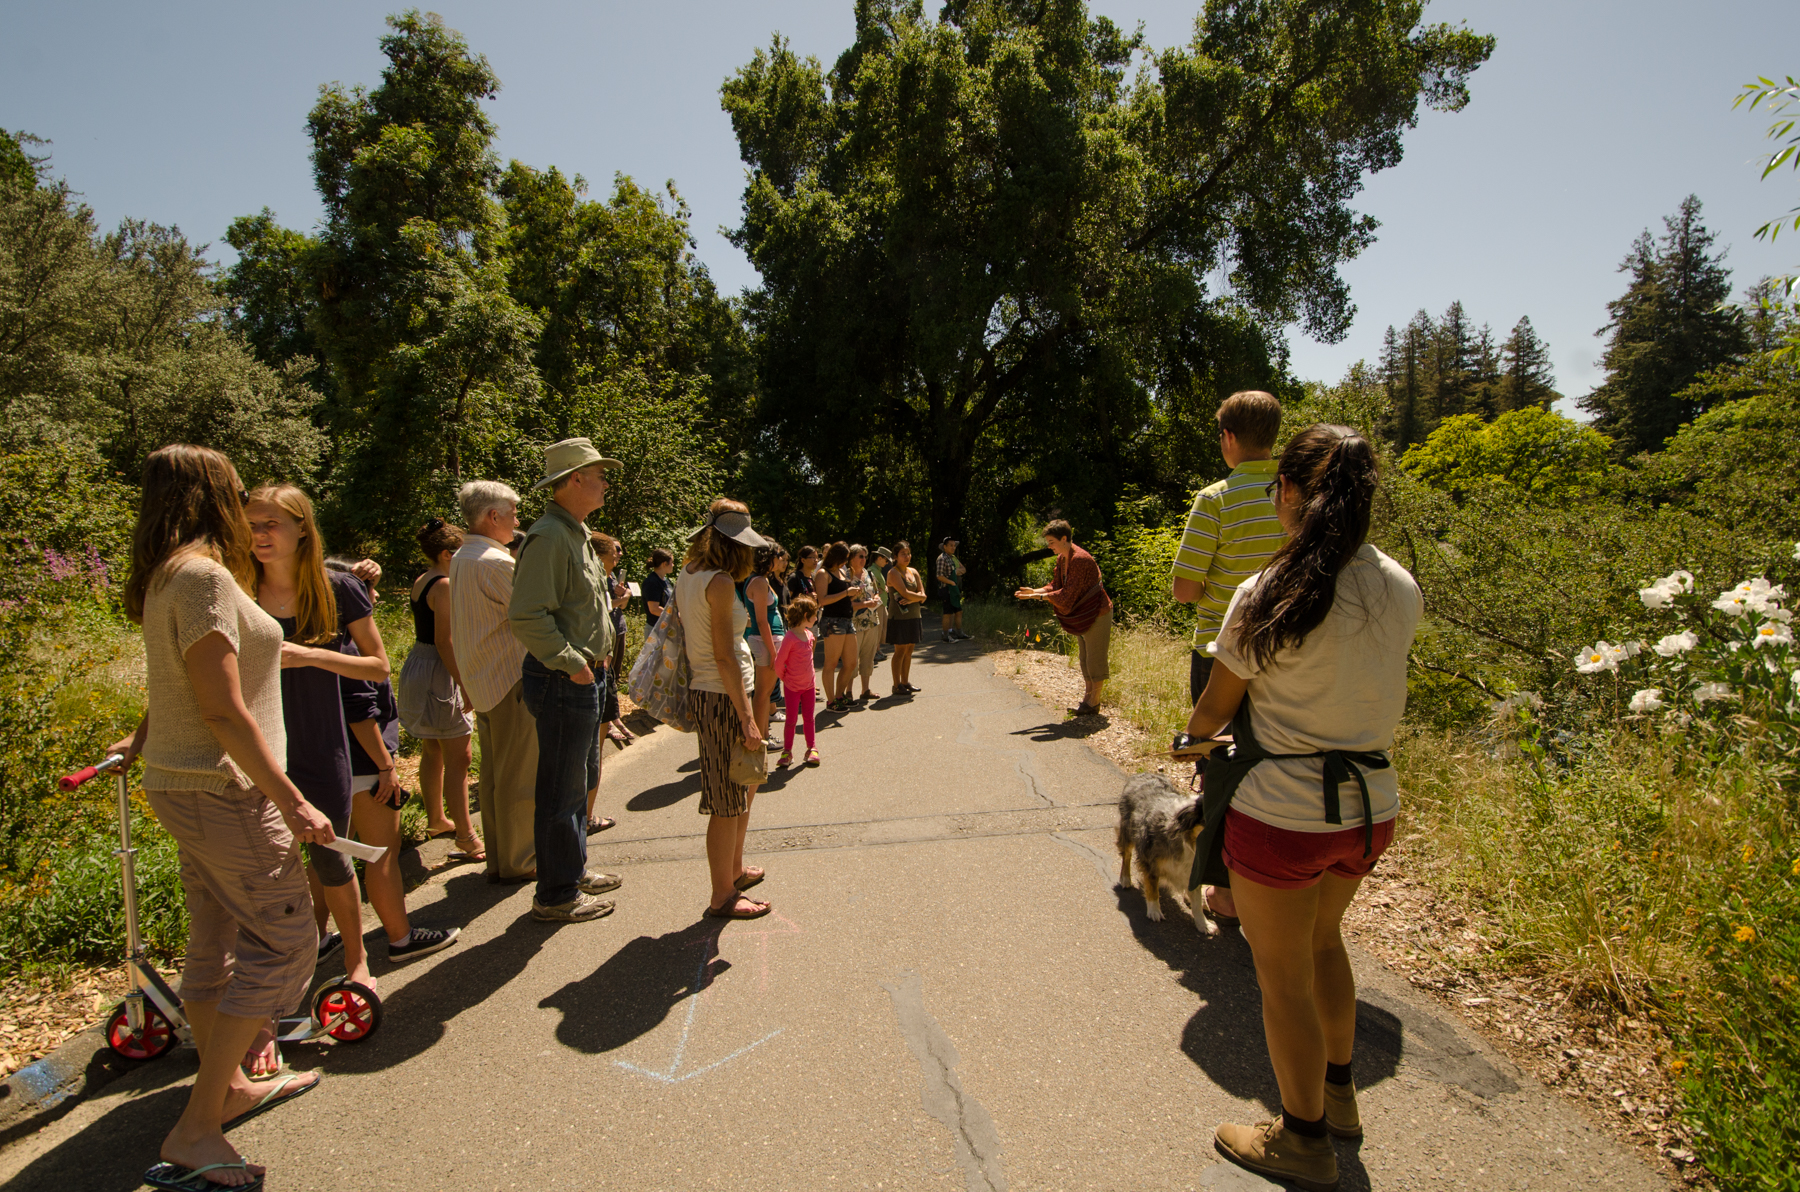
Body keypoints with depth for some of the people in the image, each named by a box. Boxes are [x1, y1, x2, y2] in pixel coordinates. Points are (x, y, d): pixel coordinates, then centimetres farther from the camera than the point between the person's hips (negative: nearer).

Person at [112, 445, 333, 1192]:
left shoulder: (166, 577, 11)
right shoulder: (203, 575, -20)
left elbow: (169, 685, 25)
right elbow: (224, 713, -23)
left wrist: (141, 741, 43)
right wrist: (292, 801, -21)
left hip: (184, 785, 10)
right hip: (223, 789, -10)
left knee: (215, 942, 19)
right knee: (282, 941, -3)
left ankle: (226, 1086, 34)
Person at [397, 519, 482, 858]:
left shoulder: (419, 583, 11)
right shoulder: (445, 585, -17)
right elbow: (444, 641, -22)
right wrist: (465, 684, -21)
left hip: (416, 665, 10)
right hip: (438, 673, -10)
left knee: (432, 751, 22)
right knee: (458, 759, -6)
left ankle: (435, 819, 36)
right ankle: (466, 836, -3)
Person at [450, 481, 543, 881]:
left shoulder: (460, 560, 12)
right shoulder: (497, 562, -18)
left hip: (480, 679, 9)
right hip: (509, 680, -9)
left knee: (492, 776, 15)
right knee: (517, 777, 1)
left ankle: (498, 859, 24)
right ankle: (517, 863, 10)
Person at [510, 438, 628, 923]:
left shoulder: (577, 534, 15)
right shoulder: (549, 536, -18)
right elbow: (527, 616, -26)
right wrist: (571, 663, -21)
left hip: (582, 676, 10)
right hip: (562, 681, -10)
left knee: (581, 780, 20)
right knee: (562, 790, 0)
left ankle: (573, 871, 34)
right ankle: (556, 895, 12)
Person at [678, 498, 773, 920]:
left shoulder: (687, 575, 9)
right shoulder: (720, 582, -18)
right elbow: (724, 656, -21)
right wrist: (747, 718, -19)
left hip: (704, 692, 10)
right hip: (723, 698, -10)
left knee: (744, 789, 23)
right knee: (728, 803, 2)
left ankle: (735, 870, 38)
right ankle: (723, 897, 14)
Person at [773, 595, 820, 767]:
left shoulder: (809, 634, 3)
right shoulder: (790, 637, -21)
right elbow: (779, 663, -16)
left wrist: (810, 675, 12)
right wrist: (787, 678, -3)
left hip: (808, 684, 6)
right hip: (793, 687, -6)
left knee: (808, 717, 12)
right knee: (791, 719, 1)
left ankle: (812, 748, 22)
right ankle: (787, 751, 13)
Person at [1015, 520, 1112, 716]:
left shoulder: (1081, 560, -25)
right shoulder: (1062, 559, 5)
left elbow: (1068, 593, -26)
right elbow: (1056, 585, 7)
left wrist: (1041, 596, -23)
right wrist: (1035, 591, -8)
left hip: (1097, 615, -10)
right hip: (1082, 615, 10)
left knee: (1095, 658, -2)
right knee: (1084, 658, 15)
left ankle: (1094, 703, 5)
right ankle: (1089, 696, 25)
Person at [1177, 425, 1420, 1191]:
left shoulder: (1268, 596, -19)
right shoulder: (1402, 590, -1)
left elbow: (1216, 706, -8)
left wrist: (1190, 739, 14)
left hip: (1281, 813, -6)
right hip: (1369, 805, 7)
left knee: (1284, 977, 14)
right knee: (1321, 941, 30)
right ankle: (1338, 1093, 48)